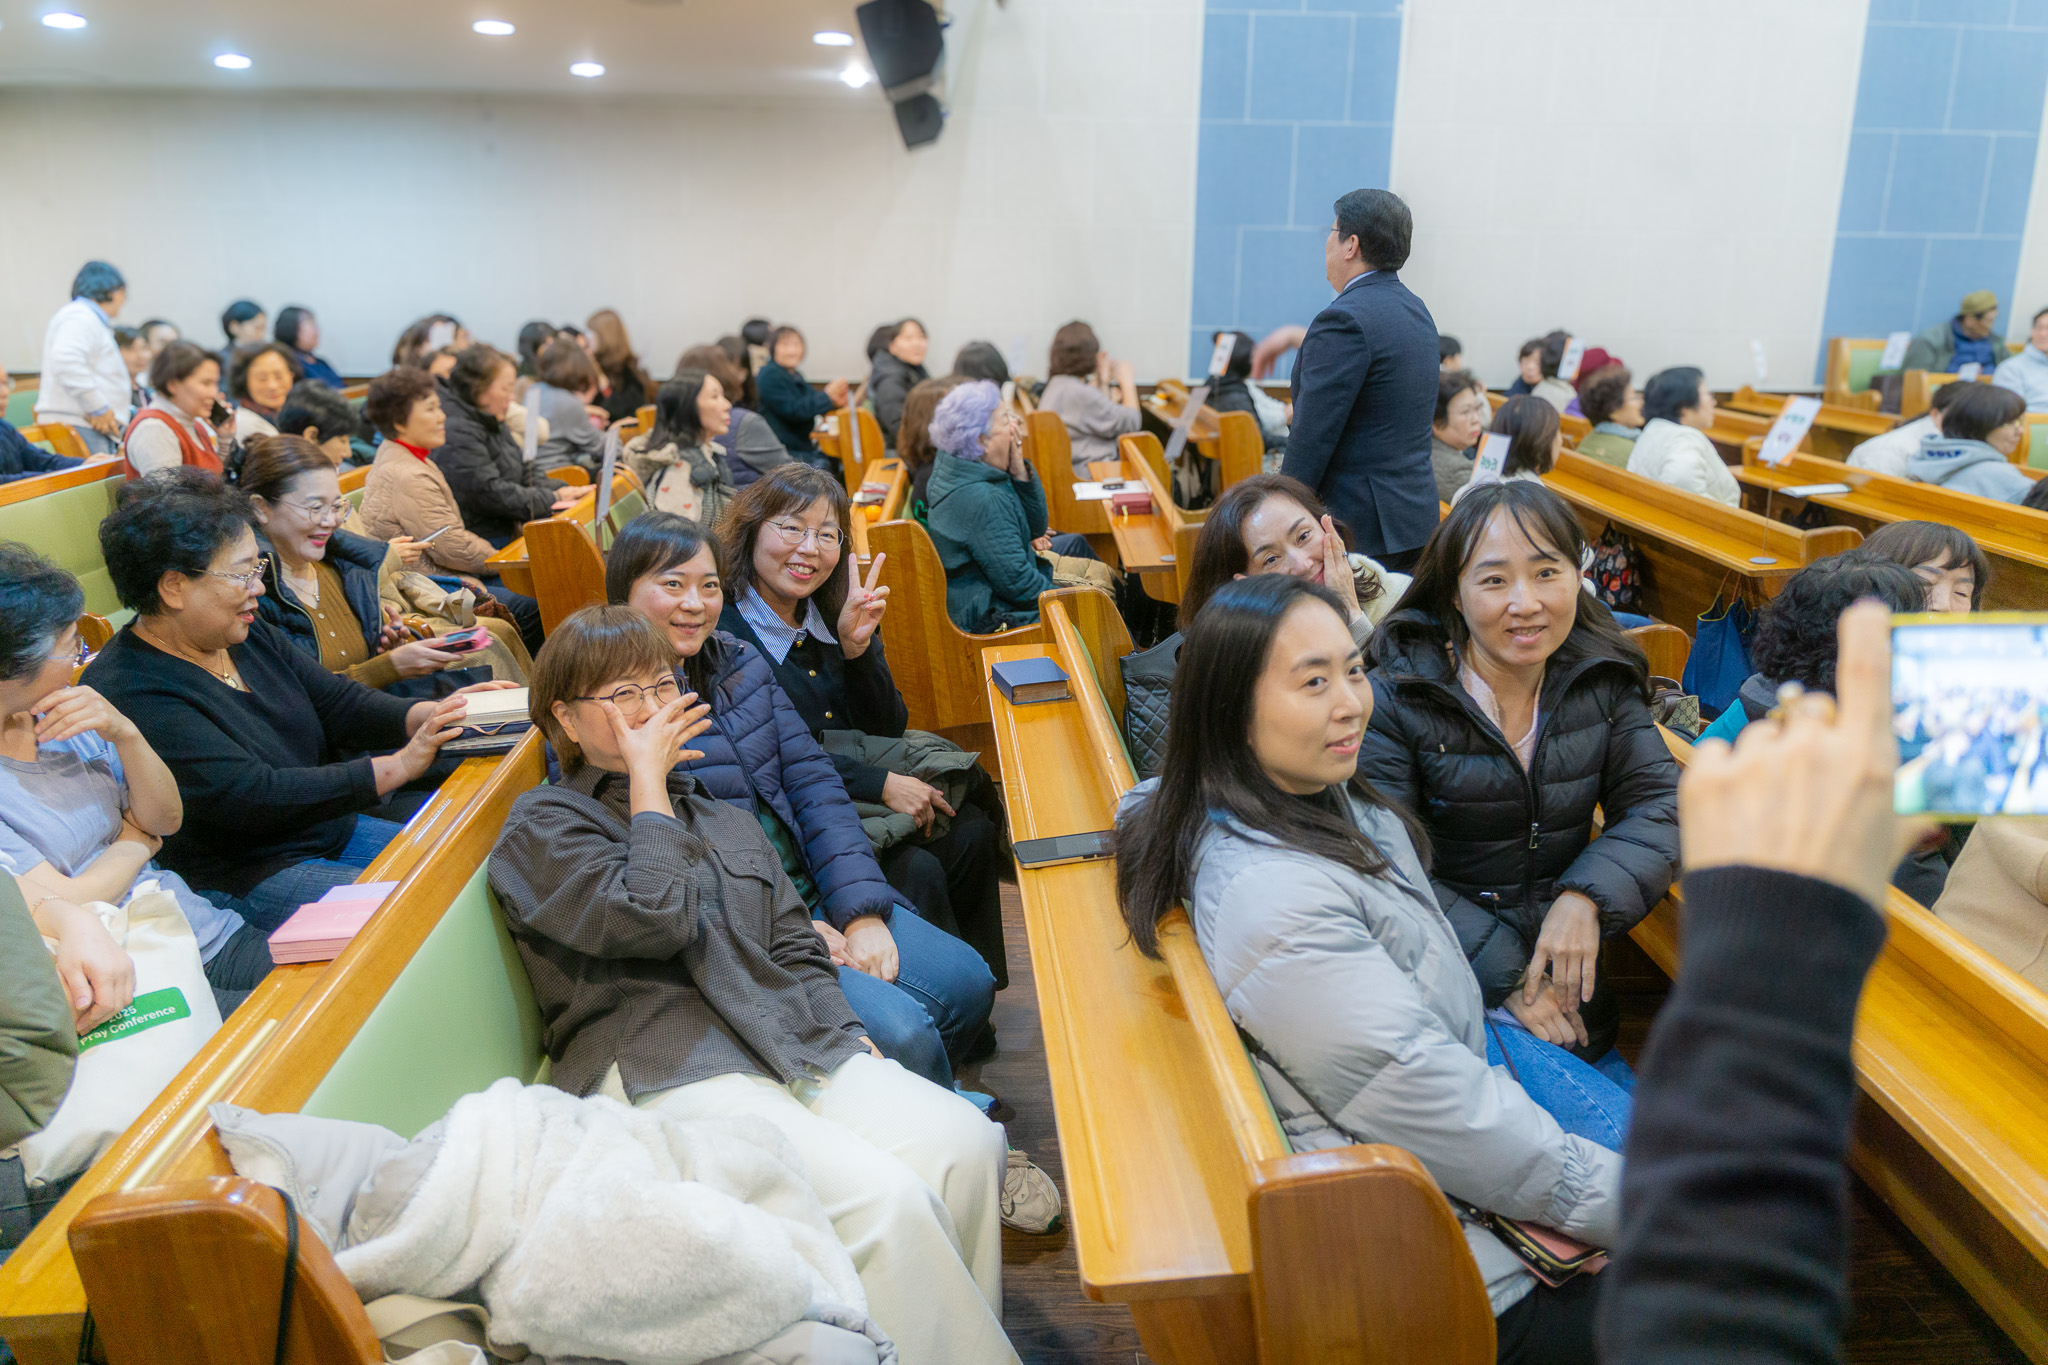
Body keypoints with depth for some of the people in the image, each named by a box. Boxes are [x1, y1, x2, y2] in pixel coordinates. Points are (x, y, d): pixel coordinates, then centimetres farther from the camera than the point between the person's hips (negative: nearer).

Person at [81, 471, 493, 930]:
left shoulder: (250, 635, 7)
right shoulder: (130, 692, -19)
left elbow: (337, 703, 6)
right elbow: (251, 796, -26)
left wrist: (431, 715, -14)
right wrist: (398, 767, -26)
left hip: (336, 832, 9)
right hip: (246, 880, -8)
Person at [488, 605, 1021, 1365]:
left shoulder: (724, 819, 26)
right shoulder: (543, 826, 5)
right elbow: (652, 919, -13)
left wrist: (851, 1040, 3)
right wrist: (648, 780, -3)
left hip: (795, 1047, 6)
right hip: (662, 1073, -6)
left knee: (966, 1141, -20)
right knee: (884, 1198, -27)